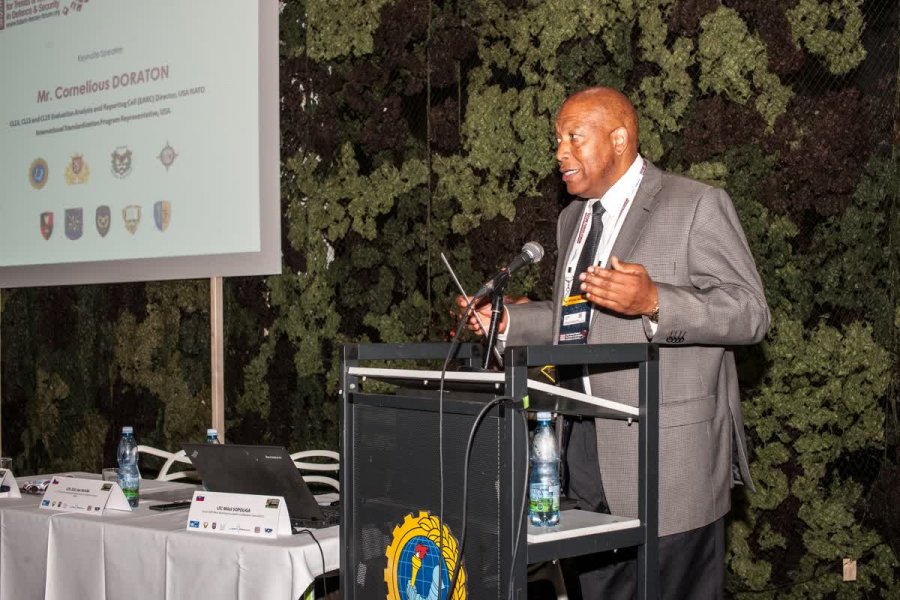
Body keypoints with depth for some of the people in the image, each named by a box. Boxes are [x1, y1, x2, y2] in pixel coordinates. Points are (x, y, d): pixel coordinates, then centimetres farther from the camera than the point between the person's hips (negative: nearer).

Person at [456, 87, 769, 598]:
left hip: (666, 456, -7)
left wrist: (653, 302, -26)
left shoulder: (697, 205, -5)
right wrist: (507, 321, 12)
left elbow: (749, 311, -12)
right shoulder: (573, 217, 20)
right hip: (583, 447, 7)